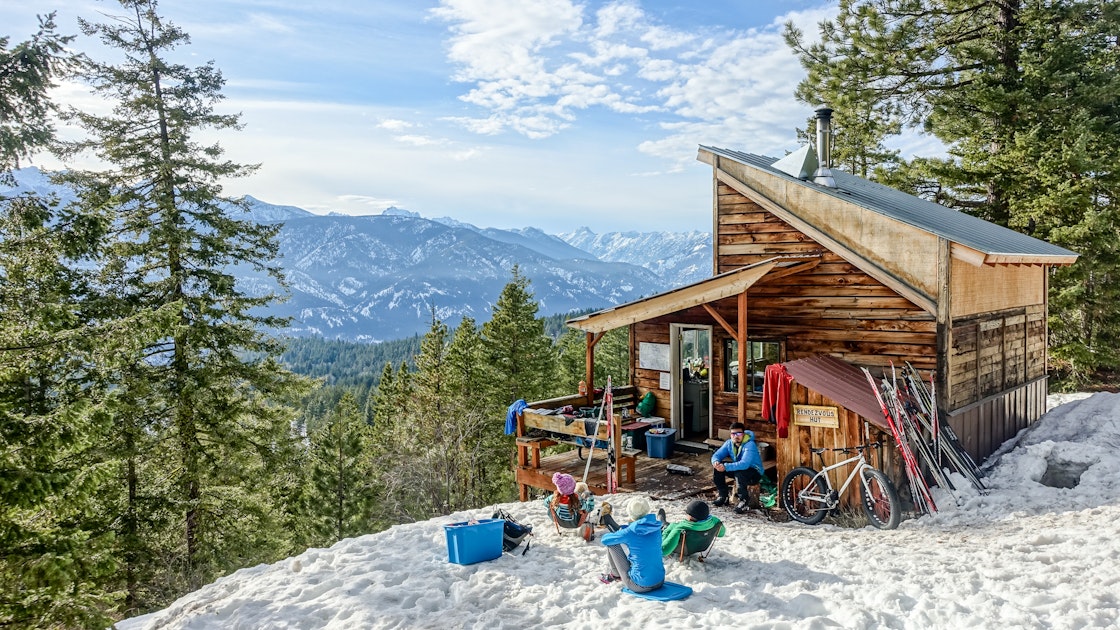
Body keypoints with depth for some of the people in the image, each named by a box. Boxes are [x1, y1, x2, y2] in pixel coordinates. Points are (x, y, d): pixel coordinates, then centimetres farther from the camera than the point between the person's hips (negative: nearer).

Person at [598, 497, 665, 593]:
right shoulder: (656, 528, -3)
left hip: (640, 586, -5)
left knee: (612, 544, 5)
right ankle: (613, 572, 44)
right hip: (660, 582, 5)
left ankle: (615, 574, 29)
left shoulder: (630, 532, -16)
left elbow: (605, 539, 1)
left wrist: (618, 534, 21)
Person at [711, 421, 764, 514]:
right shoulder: (729, 443, -6)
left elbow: (744, 464, -40)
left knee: (739, 473, -38)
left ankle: (744, 500, -14)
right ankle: (723, 495, 3)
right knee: (717, 467, -13)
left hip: (754, 472, -7)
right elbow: (716, 455, -6)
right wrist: (715, 462, -32)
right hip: (738, 468, 7)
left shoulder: (750, 445, -28)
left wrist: (726, 467, -47)